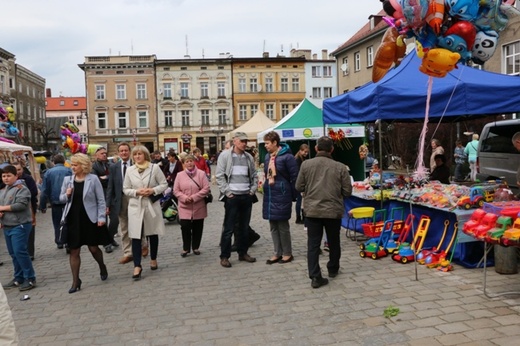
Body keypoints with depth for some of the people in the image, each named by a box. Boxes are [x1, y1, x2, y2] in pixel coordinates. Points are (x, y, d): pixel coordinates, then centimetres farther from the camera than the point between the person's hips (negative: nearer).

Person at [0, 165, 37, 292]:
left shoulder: (21, 188, -9)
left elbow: (21, 205, -21)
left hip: (20, 225, -8)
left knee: (20, 251, -11)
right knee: (13, 253, 12)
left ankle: (30, 279, -2)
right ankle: (18, 278, 22)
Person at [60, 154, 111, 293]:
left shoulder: (93, 179, -6)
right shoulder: (67, 180, 3)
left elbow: (101, 200, -5)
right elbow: (61, 198, 12)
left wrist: (101, 217, -10)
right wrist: (66, 195, -10)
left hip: (90, 219, -3)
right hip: (73, 219, 3)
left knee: (93, 248, 6)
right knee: (74, 251, 5)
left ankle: (102, 267, 36)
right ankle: (76, 281, 15)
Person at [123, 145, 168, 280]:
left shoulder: (155, 168, -3)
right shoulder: (129, 170, 2)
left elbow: (164, 184, 0)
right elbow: (125, 189, 5)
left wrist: (153, 190, -16)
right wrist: (136, 192, -13)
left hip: (152, 205, 0)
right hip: (135, 206, 1)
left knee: (153, 234, 12)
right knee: (135, 236, -5)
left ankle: (153, 259, 30)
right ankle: (137, 266, -2)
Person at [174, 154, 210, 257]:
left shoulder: (201, 173, -1)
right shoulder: (180, 175, 3)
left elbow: (206, 189, -7)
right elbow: (176, 190, 2)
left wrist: (194, 197, -15)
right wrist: (184, 198, -16)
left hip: (198, 207, 0)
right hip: (184, 207, 0)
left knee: (197, 228, 8)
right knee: (185, 227, -4)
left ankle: (195, 247, 25)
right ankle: (185, 248, 12)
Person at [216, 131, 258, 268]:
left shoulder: (249, 157, 10)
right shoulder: (225, 155, -4)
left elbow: (254, 175, 15)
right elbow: (219, 176, -7)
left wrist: (253, 190, 4)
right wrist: (227, 192, -12)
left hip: (247, 196, 5)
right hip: (232, 197, -5)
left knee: (244, 227, 13)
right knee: (229, 228, -1)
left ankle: (243, 253, 24)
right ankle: (224, 256, 8)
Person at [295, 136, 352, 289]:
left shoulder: (306, 164, -5)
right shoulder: (340, 167, -7)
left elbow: (299, 187, 1)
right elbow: (347, 191, -3)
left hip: (312, 210, 0)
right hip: (333, 210, 0)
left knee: (313, 244, 5)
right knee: (333, 241, 20)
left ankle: (315, 277, -1)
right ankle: (333, 269, 36)